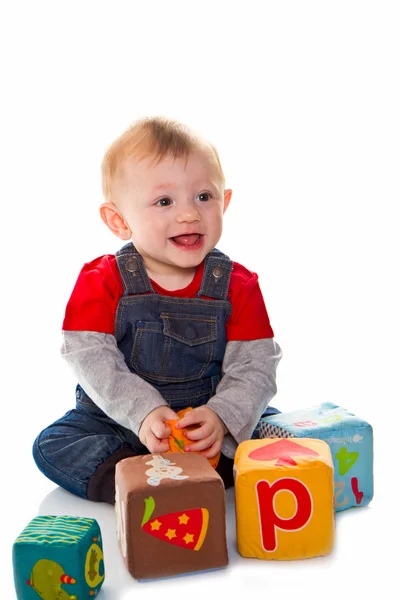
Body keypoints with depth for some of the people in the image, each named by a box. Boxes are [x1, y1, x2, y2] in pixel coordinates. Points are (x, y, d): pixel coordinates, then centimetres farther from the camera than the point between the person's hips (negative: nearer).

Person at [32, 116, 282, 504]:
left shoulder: (237, 286, -8)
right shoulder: (102, 282, -10)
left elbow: (254, 368, -11)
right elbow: (92, 360, -18)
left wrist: (221, 417, -30)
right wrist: (144, 412, -32)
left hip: (208, 423, 1)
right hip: (116, 420, 0)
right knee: (52, 445, -17)